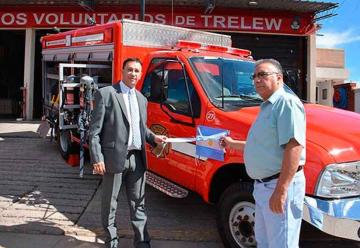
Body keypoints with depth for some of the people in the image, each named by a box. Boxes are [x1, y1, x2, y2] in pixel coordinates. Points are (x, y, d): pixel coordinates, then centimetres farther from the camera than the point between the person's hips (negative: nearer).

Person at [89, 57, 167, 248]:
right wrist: (97, 158, -14)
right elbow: (95, 130, -8)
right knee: (110, 204, 10)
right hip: (114, 158, -5)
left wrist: (153, 138, 3)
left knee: (138, 204, 14)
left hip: (137, 159, 5)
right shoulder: (105, 94, -5)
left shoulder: (141, 99, 15)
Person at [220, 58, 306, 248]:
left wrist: (281, 190, -29)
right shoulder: (267, 107, 16)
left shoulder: (287, 102, -14)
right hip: (262, 185, 10)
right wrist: (233, 144, 31)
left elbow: (294, 146, -25)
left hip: (281, 185, -10)